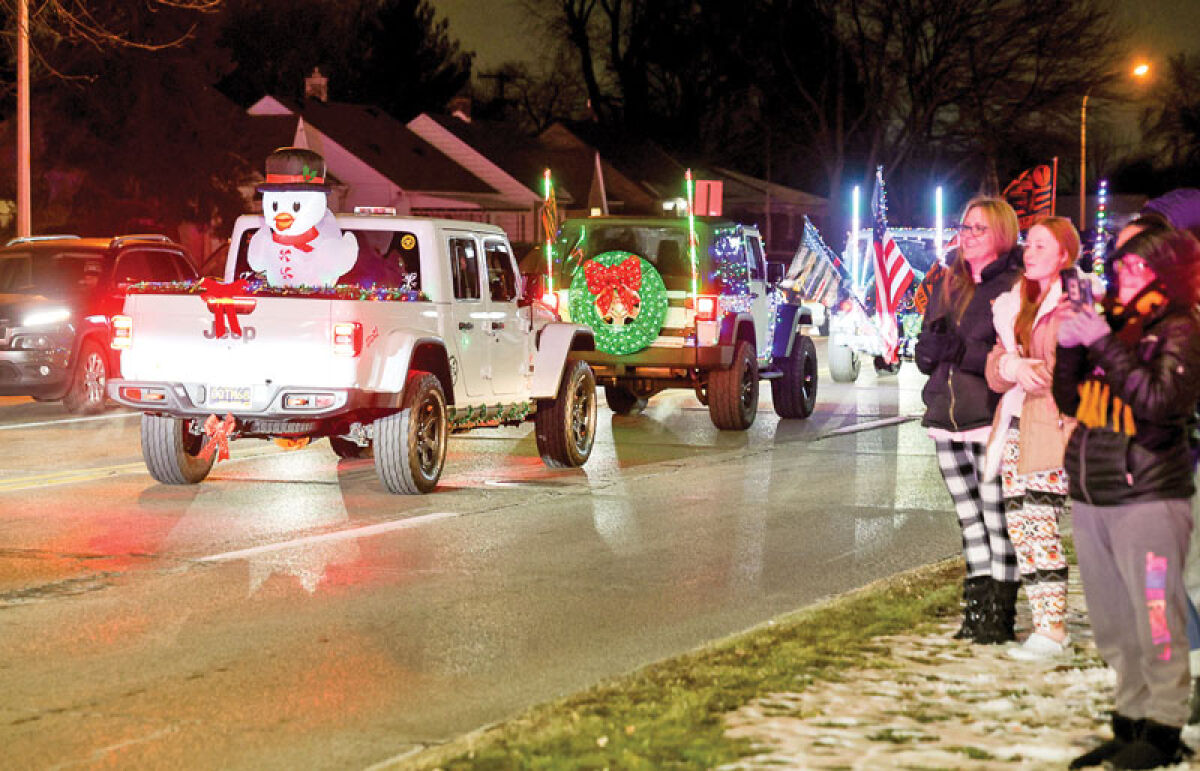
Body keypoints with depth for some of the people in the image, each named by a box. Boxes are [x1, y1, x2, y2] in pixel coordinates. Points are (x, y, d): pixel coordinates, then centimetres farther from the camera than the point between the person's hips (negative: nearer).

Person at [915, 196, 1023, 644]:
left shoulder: (1016, 287, -5)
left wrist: (961, 351, -21)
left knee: (998, 520, -5)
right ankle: (977, 609, 16)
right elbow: (925, 352, 16)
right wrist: (931, 346, -7)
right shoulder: (947, 285, 16)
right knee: (968, 519, 11)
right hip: (947, 418, 7)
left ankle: (1000, 614, 0)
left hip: (993, 418, -7)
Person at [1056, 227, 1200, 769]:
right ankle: (1130, 721, 23)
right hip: (1091, 495, 7)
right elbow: (1068, 400, 14)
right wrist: (1069, 347, -2)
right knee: (1113, 624, 13)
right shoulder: (1111, 322, 14)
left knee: (1156, 621, -4)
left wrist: (1104, 344, -20)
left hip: (1148, 495, -7)